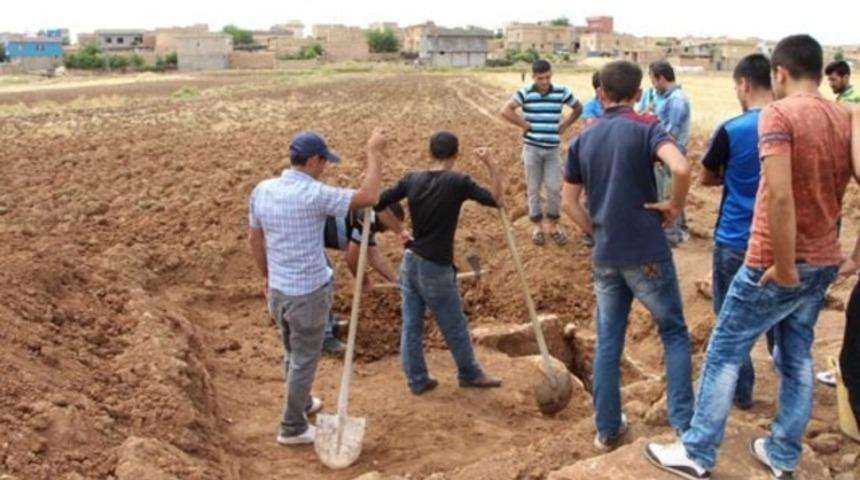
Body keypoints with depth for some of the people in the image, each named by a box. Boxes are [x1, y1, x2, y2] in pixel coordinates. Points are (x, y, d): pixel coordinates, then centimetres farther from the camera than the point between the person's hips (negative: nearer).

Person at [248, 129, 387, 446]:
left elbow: (254, 238, 9)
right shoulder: (313, 194, -22)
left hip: (278, 290, 7)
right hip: (309, 292, -7)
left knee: (293, 354, 26)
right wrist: (375, 153, -13)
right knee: (304, 360, 9)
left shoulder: (262, 190, -2)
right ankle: (292, 428, 20)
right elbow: (369, 197, -23)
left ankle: (301, 403, 47)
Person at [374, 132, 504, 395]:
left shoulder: (412, 179, 0)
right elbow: (496, 200, -15)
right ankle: (470, 374, 31)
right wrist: (493, 165, -11)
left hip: (410, 262, 5)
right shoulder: (458, 182, -14)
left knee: (411, 325, 13)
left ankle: (417, 380, 24)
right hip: (436, 268, -5)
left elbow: (376, 203, 3)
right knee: (455, 326, 14)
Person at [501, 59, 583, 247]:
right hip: (532, 147, -1)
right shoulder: (525, 93, -7)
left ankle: (554, 225, 18)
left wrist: (564, 126, 4)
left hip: (553, 148, 1)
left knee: (554, 188, 3)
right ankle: (537, 226, 18)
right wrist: (524, 125, -11)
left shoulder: (562, 91, -1)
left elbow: (578, 108, 13)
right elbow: (505, 111, -16)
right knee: (534, 188, 7)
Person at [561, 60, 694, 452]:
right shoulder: (645, 127, -7)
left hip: (605, 256, 4)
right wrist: (675, 206, -9)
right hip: (646, 253, -4)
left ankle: (607, 429, 19)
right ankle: (683, 421, 8)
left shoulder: (583, 140, 7)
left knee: (608, 341, 12)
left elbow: (569, 203, 9)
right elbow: (681, 168, -25)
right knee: (674, 332, 11)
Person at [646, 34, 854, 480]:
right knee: (797, 357, 17)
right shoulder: (846, 119, 4)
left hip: (775, 263, -7)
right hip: (824, 260, 7)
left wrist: (784, 268, -21)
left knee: (724, 352, 6)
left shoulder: (778, 114, -18)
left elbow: (779, 195, -28)